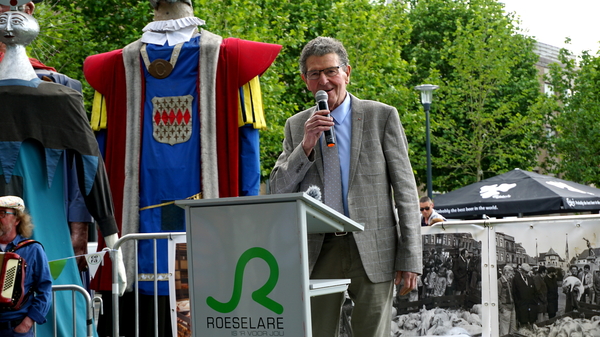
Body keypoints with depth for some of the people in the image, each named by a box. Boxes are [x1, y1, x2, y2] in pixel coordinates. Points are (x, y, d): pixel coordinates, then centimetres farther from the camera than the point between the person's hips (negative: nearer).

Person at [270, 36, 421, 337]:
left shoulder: (382, 116, 2)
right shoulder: (296, 126, 11)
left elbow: (405, 190, 0)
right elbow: (279, 190, 6)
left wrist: (409, 259, -6)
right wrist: (306, 145, -10)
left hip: (371, 251, -2)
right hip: (318, 251, 3)